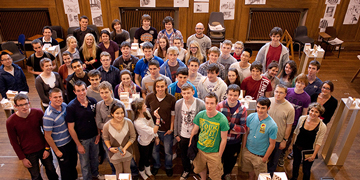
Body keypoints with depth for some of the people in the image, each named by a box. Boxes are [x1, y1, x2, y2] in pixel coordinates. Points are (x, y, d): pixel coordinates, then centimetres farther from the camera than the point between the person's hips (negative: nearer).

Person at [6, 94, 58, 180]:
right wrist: (22, 158, -4)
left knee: (51, 169, 21)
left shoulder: (38, 113, -15)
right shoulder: (10, 122, -17)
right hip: (28, 154, -1)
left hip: (43, 149, 1)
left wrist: (47, 148, -5)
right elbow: (14, 142, -6)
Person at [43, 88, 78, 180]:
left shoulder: (64, 105, -8)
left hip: (71, 140, 7)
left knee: (73, 162, 27)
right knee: (65, 167, 15)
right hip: (60, 146, -7)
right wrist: (56, 151, -12)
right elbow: (47, 136, -20)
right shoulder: (48, 116, -29)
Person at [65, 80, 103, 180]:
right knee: (85, 162, 16)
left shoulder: (93, 101, -9)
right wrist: (78, 145, -11)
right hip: (82, 139, -3)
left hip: (94, 136, 3)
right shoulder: (71, 107, -19)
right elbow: (71, 128, -14)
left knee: (95, 157, 24)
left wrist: (98, 134, 1)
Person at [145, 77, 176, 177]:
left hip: (167, 130, -1)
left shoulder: (171, 99, -14)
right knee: (154, 150, 21)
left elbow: (173, 114, -4)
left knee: (168, 151, 17)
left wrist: (171, 128, -5)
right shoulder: (149, 97, -10)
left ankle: (168, 167, 45)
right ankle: (156, 165, 49)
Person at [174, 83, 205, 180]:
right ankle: (186, 170, 49)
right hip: (182, 135, 3)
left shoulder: (201, 104, -21)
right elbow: (176, 119, 0)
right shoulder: (178, 104, -11)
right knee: (184, 155, 22)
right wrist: (176, 134, 5)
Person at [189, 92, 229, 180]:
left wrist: (219, 156, -8)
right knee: (200, 169, 25)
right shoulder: (200, 115, -12)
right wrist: (190, 145, 5)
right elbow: (194, 131, 2)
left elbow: (223, 139, -14)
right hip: (199, 149, 3)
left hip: (214, 153, -3)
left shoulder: (222, 119, -22)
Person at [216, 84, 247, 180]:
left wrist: (232, 125, -28)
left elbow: (244, 129, -14)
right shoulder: (220, 106, -16)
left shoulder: (242, 109, -13)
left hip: (235, 142, 2)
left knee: (231, 161, 25)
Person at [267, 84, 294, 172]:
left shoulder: (289, 108, -17)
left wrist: (285, 140, -5)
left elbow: (289, 126, -9)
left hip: (278, 139, -2)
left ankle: (269, 175, 45)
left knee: (273, 161, 20)